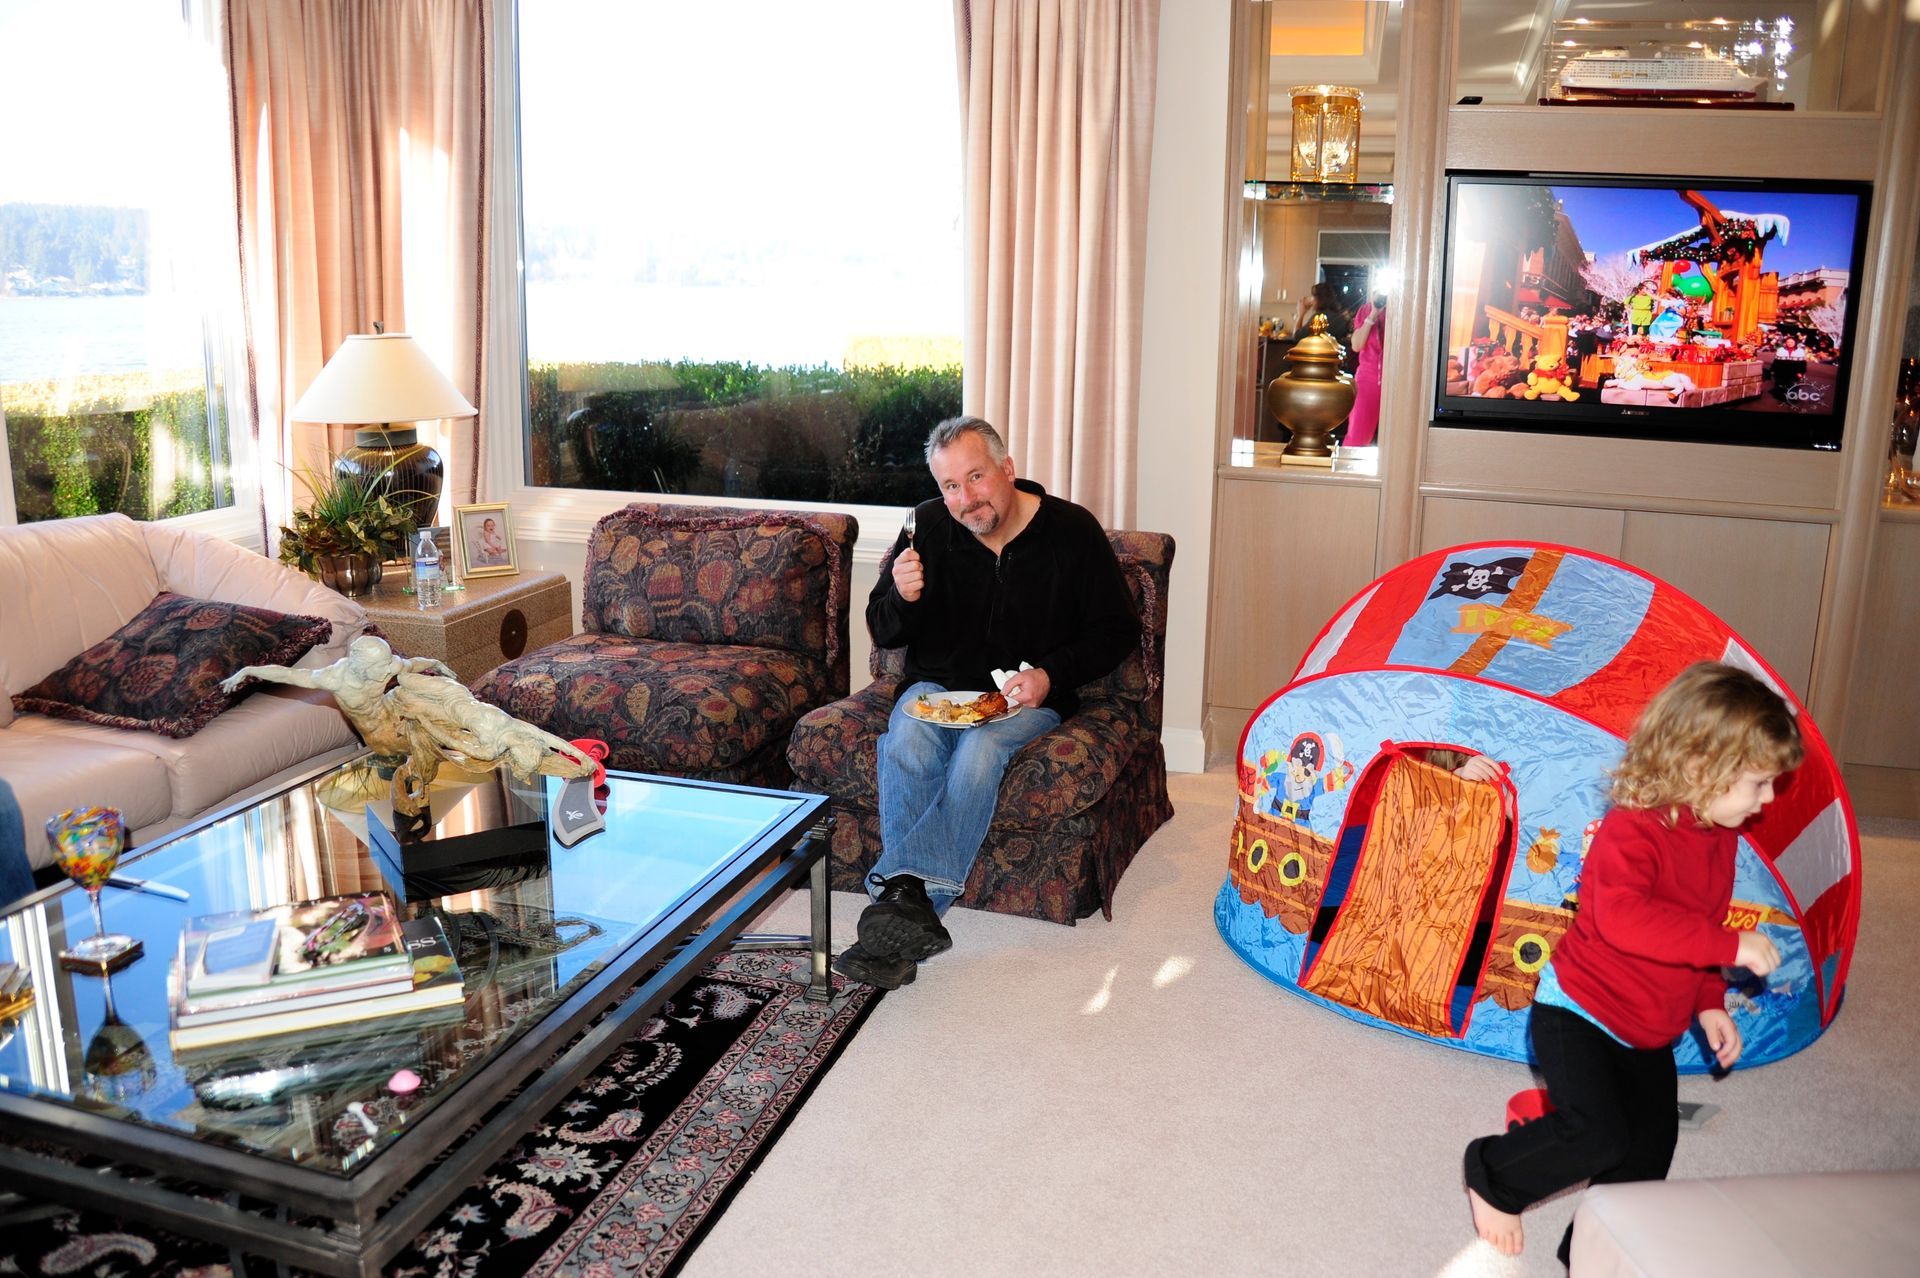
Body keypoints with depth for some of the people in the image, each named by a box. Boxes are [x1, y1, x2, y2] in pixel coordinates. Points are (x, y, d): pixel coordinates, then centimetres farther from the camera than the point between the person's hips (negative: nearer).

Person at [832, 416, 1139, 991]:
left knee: (980, 751, -35)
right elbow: (883, 633, 8)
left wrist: (1051, 674, -14)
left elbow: (1117, 631, 2)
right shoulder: (928, 526, 2)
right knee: (906, 742, -32)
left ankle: (898, 893, -39)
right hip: (936, 685, 2)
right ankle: (914, 909, -39)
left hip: (1027, 698, -2)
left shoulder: (1072, 530, -4)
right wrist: (902, 599, -16)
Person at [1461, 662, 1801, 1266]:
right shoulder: (1634, 829, -25)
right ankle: (1493, 1176, 6)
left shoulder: (1720, 836, 4)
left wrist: (1709, 1004, 13)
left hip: (1649, 1035, 9)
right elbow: (1623, 916, -42)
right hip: (1578, 1013, -9)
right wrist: (1728, 944, -40)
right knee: (1598, 1136, -22)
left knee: (1650, 1147, 15)